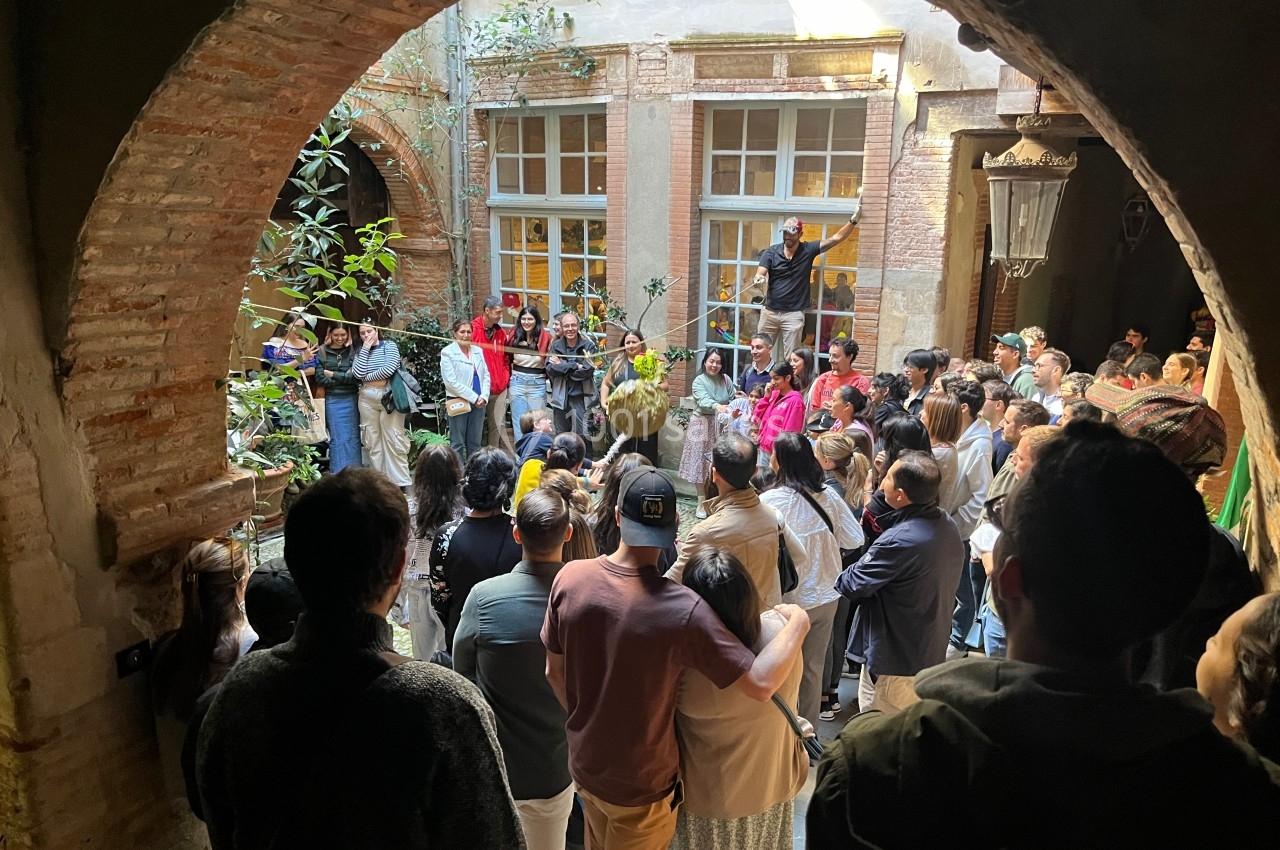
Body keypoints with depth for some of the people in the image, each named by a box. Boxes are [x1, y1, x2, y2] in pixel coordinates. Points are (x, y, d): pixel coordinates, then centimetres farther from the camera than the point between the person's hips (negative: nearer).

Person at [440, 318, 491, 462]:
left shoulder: (478, 350, 13)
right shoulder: (447, 352, -4)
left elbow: (486, 375, 11)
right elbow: (451, 382, -11)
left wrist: (484, 396, -5)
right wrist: (474, 398, -12)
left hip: (479, 402, 5)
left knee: (475, 443, 8)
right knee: (458, 444, -1)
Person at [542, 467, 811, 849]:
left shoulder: (570, 577, -17)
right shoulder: (682, 609, -31)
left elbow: (554, 673, -4)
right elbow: (761, 684, -30)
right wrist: (797, 623, -13)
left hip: (583, 763, 4)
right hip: (643, 784, -4)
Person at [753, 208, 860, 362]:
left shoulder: (808, 250, -1)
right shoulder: (770, 252, -1)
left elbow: (836, 238, -3)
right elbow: (760, 274, -12)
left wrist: (853, 219, -14)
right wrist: (759, 279, -36)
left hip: (794, 314, -1)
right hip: (770, 312, 1)